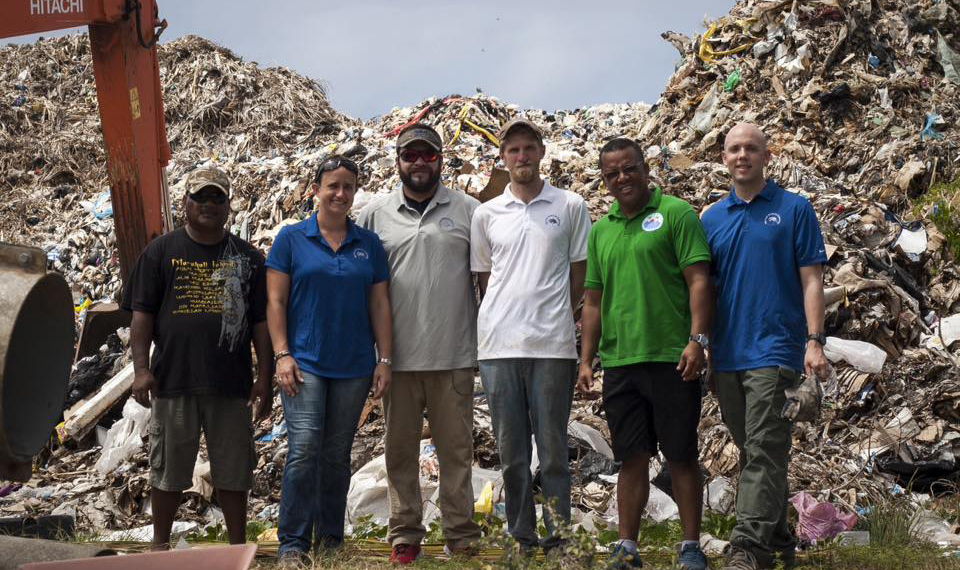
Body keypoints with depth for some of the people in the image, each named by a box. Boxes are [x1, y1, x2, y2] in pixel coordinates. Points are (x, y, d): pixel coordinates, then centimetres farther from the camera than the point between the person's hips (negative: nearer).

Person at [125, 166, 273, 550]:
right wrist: (142, 369, -7)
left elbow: (261, 322, 7)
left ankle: (238, 546, 17)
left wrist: (265, 378, 2)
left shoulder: (247, 258, 8)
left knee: (233, 471, 7)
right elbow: (142, 314, 2)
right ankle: (160, 543, 23)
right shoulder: (161, 252, 4)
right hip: (173, 379, -1)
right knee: (169, 469, 8)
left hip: (231, 384, 1)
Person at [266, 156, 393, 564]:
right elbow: (275, 301, 0)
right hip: (304, 361, -3)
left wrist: (385, 359, 2)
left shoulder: (369, 244, 9)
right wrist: (282, 354, -9)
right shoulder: (292, 239, 2)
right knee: (304, 447, -14)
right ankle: (293, 543, -8)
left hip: (354, 365, 3)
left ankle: (331, 538, 19)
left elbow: (380, 305, 9)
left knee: (337, 454, 10)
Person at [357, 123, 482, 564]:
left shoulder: (467, 211, 4)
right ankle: (405, 533, 18)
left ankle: (461, 535, 13)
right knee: (400, 449, 8)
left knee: (456, 448, 6)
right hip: (398, 356, 1)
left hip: (454, 355, -1)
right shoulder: (375, 216, 7)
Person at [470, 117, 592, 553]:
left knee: (553, 449, 1)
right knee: (511, 452, 7)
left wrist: (552, 319, 4)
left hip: (552, 345, -2)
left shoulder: (570, 207, 5)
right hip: (498, 344, 2)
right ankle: (521, 537, 15)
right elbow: (484, 279, 15)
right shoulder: (486, 214, 11)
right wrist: (502, 322, 6)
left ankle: (558, 537, 8)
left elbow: (579, 275, 8)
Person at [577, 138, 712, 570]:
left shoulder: (676, 213, -1)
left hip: (671, 358, -5)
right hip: (618, 361, 5)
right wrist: (586, 360, 14)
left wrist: (697, 340, -17)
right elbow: (593, 300, 19)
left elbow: (698, 280, -8)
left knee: (681, 456, 2)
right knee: (632, 457, 9)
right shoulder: (601, 230, 16)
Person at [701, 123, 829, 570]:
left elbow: (811, 279, -3)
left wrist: (814, 341, -12)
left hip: (773, 347, -5)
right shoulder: (712, 218, 12)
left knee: (763, 451, -11)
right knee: (751, 451, 12)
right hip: (726, 352, 5)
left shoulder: (794, 209, 1)